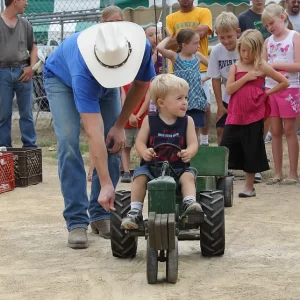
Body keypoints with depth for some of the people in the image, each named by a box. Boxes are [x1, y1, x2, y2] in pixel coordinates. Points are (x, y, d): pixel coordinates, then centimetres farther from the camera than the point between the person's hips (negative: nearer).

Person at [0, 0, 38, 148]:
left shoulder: (25, 24, 10)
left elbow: (33, 47, 17)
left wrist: (31, 67, 2)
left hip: (23, 71, 3)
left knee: (26, 112, 5)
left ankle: (30, 146, 11)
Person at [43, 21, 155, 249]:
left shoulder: (142, 48, -35)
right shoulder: (83, 73, -46)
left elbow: (141, 84, -10)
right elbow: (94, 135, -47)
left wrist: (120, 126, -13)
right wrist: (106, 184, -48)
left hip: (106, 84, 4)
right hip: (61, 78, -4)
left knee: (114, 142, -8)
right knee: (69, 143, -21)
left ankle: (101, 214, 3)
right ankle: (77, 222, -15)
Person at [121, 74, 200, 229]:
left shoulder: (187, 121, 1)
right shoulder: (149, 121, -1)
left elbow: (193, 143, -5)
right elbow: (140, 141, 0)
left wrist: (188, 153, -29)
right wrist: (144, 152, -23)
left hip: (178, 167, 1)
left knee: (188, 175, -27)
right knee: (140, 176, -24)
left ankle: (189, 203, -36)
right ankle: (135, 211, -21)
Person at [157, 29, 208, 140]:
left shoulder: (198, 56, 7)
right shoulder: (175, 57, -3)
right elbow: (159, 48, -19)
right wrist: (169, 37, -6)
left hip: (196, 99, 3)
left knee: (196, 129, 6)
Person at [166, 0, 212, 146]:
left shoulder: (204, 13, 4)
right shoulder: (171, 18, 11)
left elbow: (200, 33, -12)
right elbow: (168, 44, 1)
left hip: (200, 69, -2)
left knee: (205, 106, -6)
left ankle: (204, 141, 10)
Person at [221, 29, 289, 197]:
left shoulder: (262, 67, -1)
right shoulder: (235, 67, 6)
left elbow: (285, 82, 2)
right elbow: (229, 90, -6)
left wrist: (267, 92, 0)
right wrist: (245, 78, -14)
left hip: (254, 116, -2)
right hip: (235, 116, 2)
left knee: (252, 152, 5)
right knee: (225, 150, -1)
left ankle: (249, 187, 16)